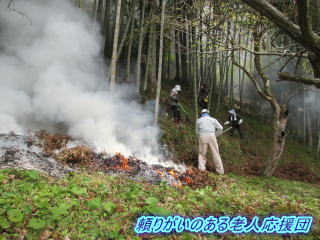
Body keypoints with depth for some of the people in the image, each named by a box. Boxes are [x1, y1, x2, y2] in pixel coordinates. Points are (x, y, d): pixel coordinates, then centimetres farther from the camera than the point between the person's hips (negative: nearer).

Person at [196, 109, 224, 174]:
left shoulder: (199, 120, 19)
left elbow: (197, 132, 19)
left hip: (202, 137, 0)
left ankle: (201, 168, 4)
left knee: (202, 153, 13)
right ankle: (220, 171, 5)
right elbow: (220, 128, 11)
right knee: (215, 153, 3)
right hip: (211, 136, 0)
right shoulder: (213, 119, 18)